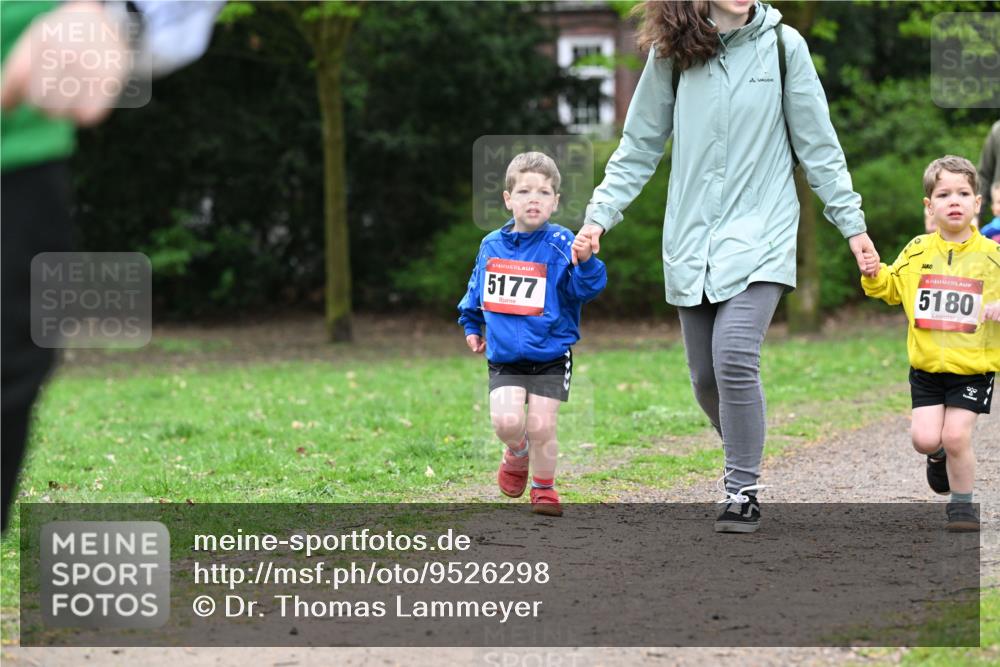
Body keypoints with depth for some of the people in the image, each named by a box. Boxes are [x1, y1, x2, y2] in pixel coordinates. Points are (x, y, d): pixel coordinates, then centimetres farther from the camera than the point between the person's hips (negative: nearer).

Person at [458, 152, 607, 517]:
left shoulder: (559, 244, -9)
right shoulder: (491, 246, 4)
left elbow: (586, 288, -20)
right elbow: (477, 288, 23)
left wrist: (585, 262, -38)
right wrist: (470, 325, 26)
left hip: (551, 354, -2)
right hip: (504, 356, 2)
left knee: (541, 425, -4)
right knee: (506, 421, -14)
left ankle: (544, 487, 22)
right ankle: (517, 453, 22)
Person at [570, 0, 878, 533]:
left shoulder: (783, 45, -1)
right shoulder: (671, 52, 4)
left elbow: (817, 145, 4)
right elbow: (639, 146, 11)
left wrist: (852, 225, 4)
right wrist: (600, 215, 4)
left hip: (760, 233, -3)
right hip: (692, 238, 3)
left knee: (734, 358, -20)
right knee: (706, 376, 5)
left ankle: (742, 491, -8)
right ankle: (743, 458, 32)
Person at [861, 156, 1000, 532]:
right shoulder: (917, 252, 3)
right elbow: (891, 288, 15)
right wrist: (873, 274, -5)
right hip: (927, 367, 2)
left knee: (956, 435, -12)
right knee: (924, 438, -7)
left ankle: (963, 505, 9)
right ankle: (940, 457, 30)